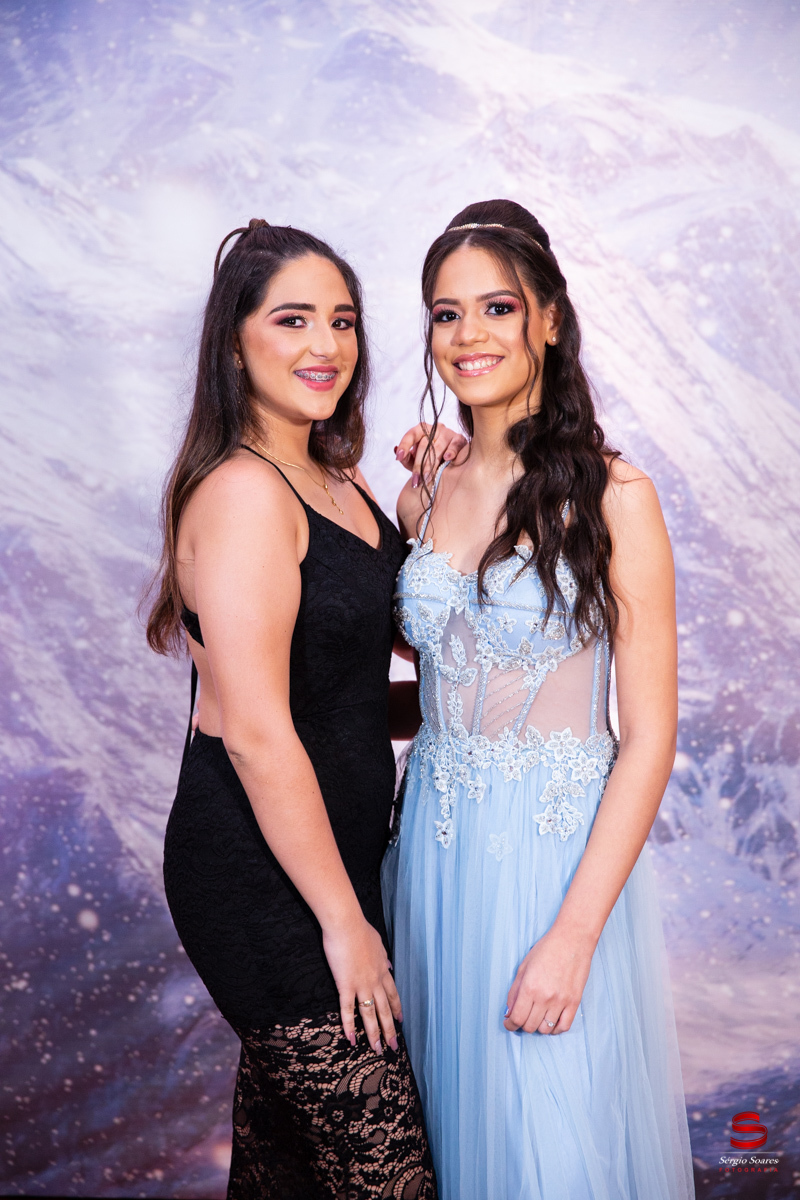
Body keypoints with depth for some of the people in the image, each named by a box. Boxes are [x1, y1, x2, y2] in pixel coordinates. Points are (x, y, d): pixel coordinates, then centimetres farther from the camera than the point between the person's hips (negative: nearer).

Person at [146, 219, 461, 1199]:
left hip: (326, 848, 9)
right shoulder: (244, 492, -19)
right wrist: (344, 919, -16)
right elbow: (256, 734, -22)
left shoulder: (331, 477, 9)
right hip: (263, 876, -9)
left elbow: (406, 627, 17)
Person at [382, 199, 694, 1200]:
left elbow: (649, 736, -11)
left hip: (562, 852, -4)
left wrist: (574, 933, -16)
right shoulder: (421, 499, 6)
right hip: (436, 852, 5)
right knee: (454, 1117, 18)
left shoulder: (611, 494, -10)